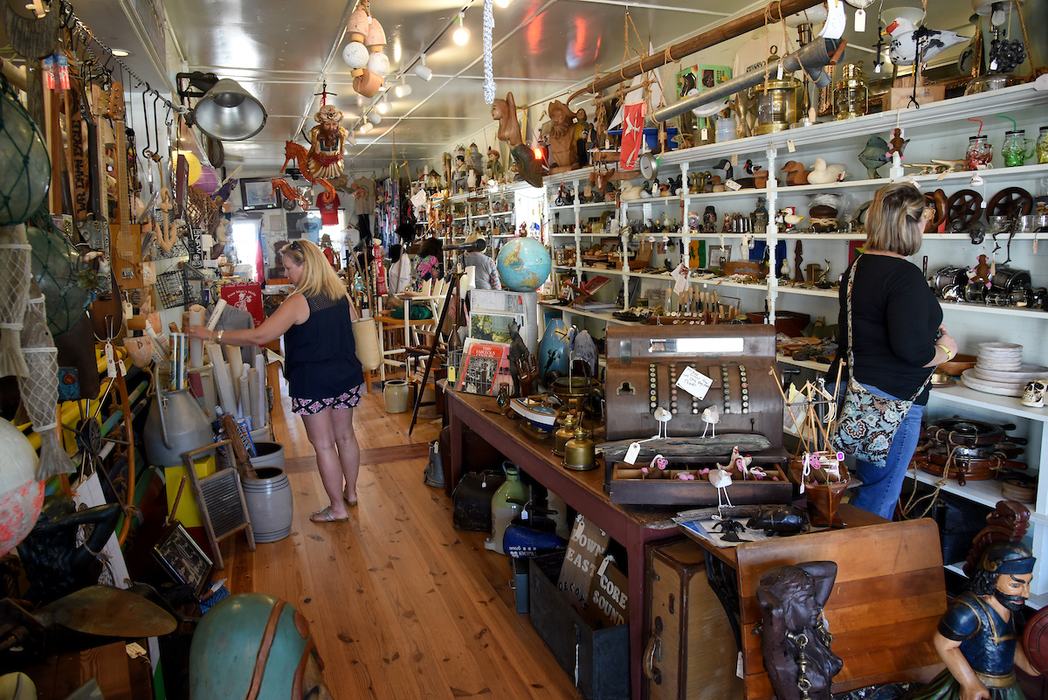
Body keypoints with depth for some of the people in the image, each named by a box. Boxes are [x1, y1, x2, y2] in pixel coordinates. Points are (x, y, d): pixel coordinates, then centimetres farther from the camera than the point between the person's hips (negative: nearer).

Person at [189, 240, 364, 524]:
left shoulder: (299, 302, -19)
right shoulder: (340, 294, 3)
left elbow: (259, 336, -23)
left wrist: (213, 336, -17)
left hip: (313, 382, -7)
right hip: (347, 377, 7)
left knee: (323, 444, 4)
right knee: (345, 435, 19)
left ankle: (337, 508, 12)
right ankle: (350, 492, 34)